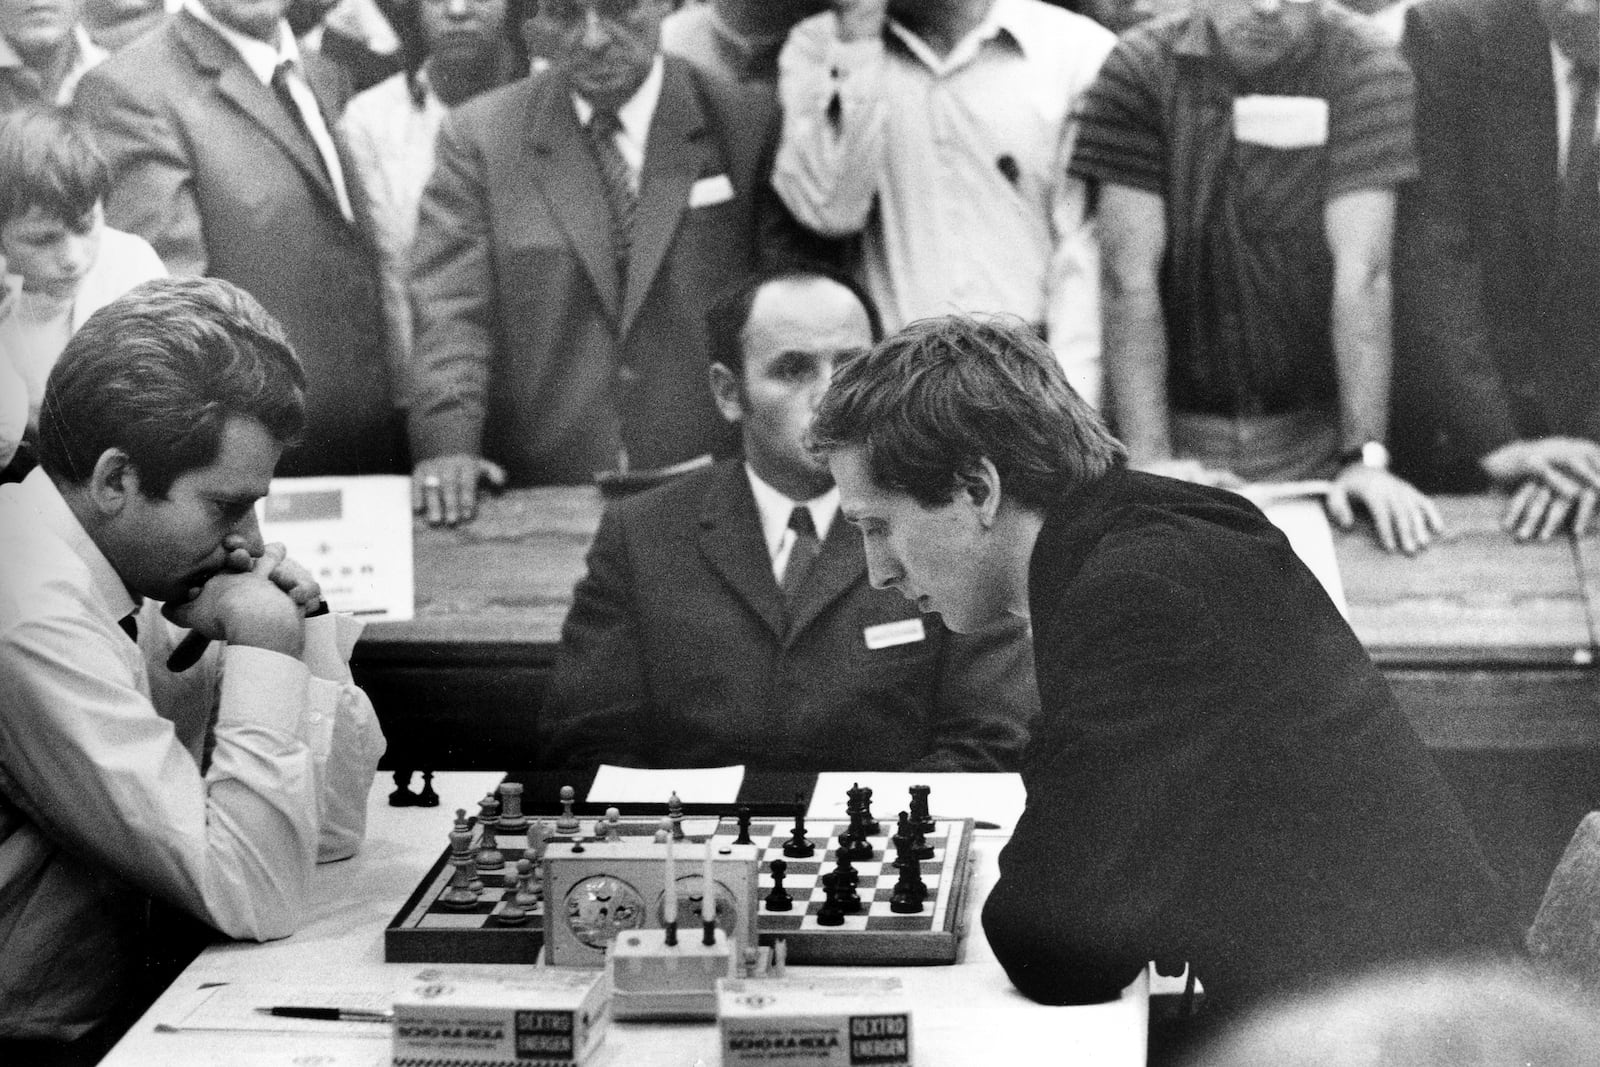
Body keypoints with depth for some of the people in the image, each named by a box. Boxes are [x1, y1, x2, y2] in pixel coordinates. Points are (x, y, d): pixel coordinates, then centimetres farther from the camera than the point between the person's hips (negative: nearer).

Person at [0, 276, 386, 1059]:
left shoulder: (138, 579, 3)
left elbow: (331, 827, 7)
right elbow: (250, 896, -24)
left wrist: (303, 633, -5)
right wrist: (265, 644, -20)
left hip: (106, 1002, 8)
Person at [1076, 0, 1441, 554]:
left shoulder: (1367, 69, -8)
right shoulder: (1139, 67, -7)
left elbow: (1360, 274, -15)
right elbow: (1130, 279, -12)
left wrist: (1365, 456, -21)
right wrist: (1148, 458, -18)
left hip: (1314, 429, 0)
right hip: (1181, 427, 1)